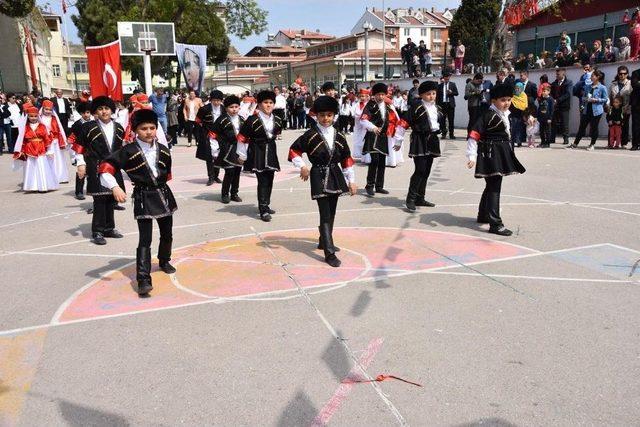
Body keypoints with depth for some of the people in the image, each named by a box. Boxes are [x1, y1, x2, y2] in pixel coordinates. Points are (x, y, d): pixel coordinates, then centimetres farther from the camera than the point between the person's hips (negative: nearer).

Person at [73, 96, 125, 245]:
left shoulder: (118, 128, 9)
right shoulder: (88, 127, -3)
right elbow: (79, 146, -1)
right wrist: (81, 164, -6)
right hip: (96, 169, -5)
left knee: (111, 199, 10)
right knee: (99, 200, -5)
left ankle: (109, 228, 22)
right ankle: (97, 232, 2)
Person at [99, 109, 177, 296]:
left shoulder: (163, 150, 2)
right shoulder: (128, 151, -12)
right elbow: (106, 167, -16)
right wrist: (114, 187, -28)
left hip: (163, 194, 5)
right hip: (143, 198, -5)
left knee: (167, 234, 19)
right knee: (145, 240, -11)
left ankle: (164, 261, 45)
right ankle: (143, 280, -12)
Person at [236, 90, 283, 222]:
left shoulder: (277, 121, 2)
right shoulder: (252, 120, -13)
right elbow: (242, 138, -8)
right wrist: (242, 156, -4)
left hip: (271, 153, 6)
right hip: (257, 154, -6)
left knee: (269, 181, 11)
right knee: (262, 181, -10)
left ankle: (266, 205, 27)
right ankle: (263, 211, -7)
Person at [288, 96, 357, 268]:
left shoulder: (339, 136, 5)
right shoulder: (310, 135, -8)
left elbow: (347, 159, 9)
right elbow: (294, 150, -3)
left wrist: (351, 181, 9)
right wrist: (302, 166, -15)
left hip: (335, 176, 5)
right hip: (319, 176, -5)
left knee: (331, 213, 15)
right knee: (325, 215, -9)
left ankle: (324, 241, 36)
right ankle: (329, 253, -9)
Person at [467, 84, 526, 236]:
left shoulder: (505, 115, 12)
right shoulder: (489, 115, -15)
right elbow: (474, 135, -20)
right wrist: (471, 156, -23)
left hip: (501, 155, 10)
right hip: (491, 155, -10)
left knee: (491, 186, 19)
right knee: (494, 188, -10)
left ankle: (483, 215, 35)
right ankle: (495, 224, -8)